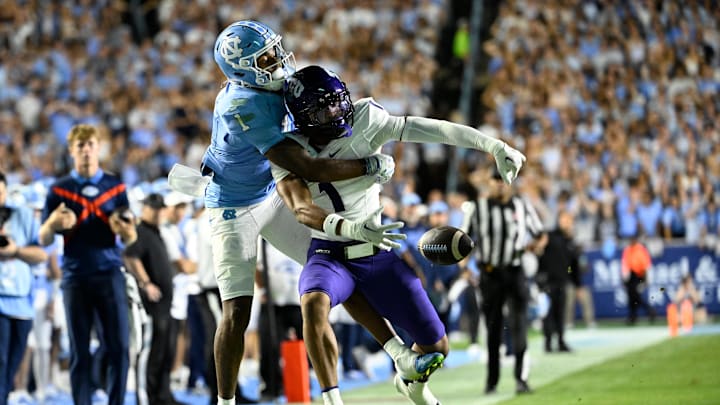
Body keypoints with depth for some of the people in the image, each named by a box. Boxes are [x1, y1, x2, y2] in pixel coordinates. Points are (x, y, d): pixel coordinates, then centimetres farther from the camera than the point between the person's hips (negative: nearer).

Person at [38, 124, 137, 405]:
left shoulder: (116, 187, 9)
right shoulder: (59, 190, 7)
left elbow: (130, 238, 10)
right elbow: (44, 240, 5)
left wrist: (124, 230, -14)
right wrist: (53, 225, -17)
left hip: (110, 274, 0)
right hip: (75, 277, 0)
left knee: (118, 348, -5)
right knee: (79, 352, 1)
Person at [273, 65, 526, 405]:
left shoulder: (363, 120, -12)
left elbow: (430, 129, -17)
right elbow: (302, 208, -28)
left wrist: (495, 146, -24)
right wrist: (349, 227, -47)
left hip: (378, 254, 2)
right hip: (329, 255, -2)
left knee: (436, 348, 4)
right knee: (314, 303, -39)